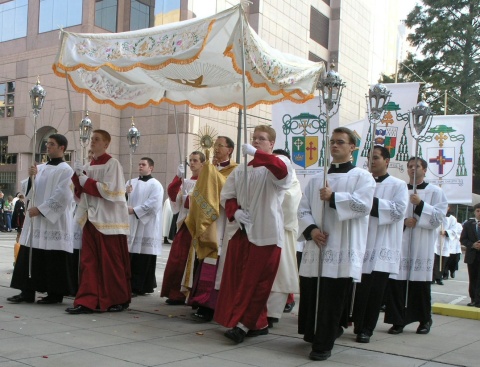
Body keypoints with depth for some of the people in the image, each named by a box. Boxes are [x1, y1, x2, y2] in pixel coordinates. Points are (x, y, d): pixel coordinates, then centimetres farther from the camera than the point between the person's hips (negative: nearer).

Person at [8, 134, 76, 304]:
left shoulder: (65, 170, -6)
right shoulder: (41, 168, 15)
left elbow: (61, 196, -15)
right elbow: (29, 192, 13)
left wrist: (40, 209, -15)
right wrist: (31, 177, -6)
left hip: (54, 221, -7)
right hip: (35, 219, 7)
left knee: (53, 259, -3)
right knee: (30, 256, 6)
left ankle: (55, 294, 6)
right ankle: (27, 291, 11)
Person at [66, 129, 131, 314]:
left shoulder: (112, 164, -7)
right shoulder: (88, 165, 13)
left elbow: (109, 190, -16)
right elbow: (80, 191, 13)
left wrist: (86, 181, -12)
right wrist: (78, 175, -4)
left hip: (109, 220, -7)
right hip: (91, 218, 7)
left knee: (111, 262, 0)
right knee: (88, 261, 2)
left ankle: (119, 300, 12)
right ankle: (87, 301, 3)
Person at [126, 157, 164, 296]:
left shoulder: (155, 185, -2)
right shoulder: (131, 182, 17)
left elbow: (153, 204, -15)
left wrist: (134, 210, -16)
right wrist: (126, 193, -9)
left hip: (147, 227, -6)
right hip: (131, 225, 6)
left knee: (144, 259, -4)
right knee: (131, 258, 6)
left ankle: (138, 287, 2)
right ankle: (133, 285, 15)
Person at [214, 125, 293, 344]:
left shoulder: (276, 164, 0)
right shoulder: (241, 170, 15)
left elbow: (282, 170, -26)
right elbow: (226, 195, 16)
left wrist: (255, 153, -29)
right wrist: (235, 211, -4)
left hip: (266, 233, -6)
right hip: (242, 231, 6)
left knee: (256, 281, -6)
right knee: (238, 280, 7)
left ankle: (243, 325, -1)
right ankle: (258, 324, 19)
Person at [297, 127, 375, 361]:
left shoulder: (362, 177, 4)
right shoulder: (316, 179, 17)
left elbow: (363, 204, -13)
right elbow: (303, 209, 11)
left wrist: (333, 197, -17)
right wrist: (311, 229, -7)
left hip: (342, 250, -4)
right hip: (316, 247, 5)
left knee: (332, 299, -3)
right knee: (310, 295, 9)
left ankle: (323, 345, 8)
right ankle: (312, 335, 30)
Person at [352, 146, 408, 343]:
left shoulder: (398, 185, 5)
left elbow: (399, 210, -9)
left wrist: (373, 202, -13)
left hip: (383, 247, -2)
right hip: (363, 244, 3)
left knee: (376, 290, 0)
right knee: (360, 288, 1)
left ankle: (366, 329, 10)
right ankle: (358, 325, 13)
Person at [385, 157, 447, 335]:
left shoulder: (435, 191, 6)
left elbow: (438, 217, -3)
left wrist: (420, 204, -14)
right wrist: (403, 221, -6)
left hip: (422, 245, -2)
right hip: (400, 243, 2)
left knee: (420, 283, 1)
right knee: (396, 281, -5)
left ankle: (425, 320, 20)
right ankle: (398, 320, 6)